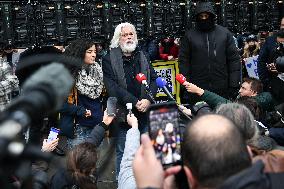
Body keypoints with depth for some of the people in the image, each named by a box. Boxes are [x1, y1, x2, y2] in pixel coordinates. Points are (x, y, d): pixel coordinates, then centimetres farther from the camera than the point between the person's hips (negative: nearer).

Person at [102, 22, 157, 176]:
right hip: (123, 114, -4)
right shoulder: (109, 59, -3)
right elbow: (112, 87, -12)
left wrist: (147, 100, -11)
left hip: (145, 112, 4)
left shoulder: (142, 56, 12)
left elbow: (153, 79, 7)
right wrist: (135, 102, -17)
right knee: (122, 153, 6)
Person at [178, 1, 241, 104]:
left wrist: (234, 84, -2)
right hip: (197, 90, 0)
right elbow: (183, 61, 4)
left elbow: (234, 59, 5)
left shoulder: (225, 33, 6)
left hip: (222, 90, 1)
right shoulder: (189, 35, 5)